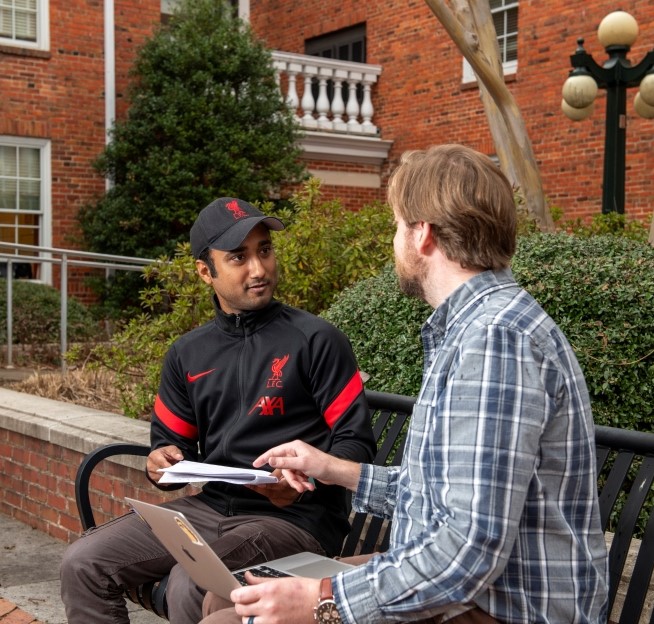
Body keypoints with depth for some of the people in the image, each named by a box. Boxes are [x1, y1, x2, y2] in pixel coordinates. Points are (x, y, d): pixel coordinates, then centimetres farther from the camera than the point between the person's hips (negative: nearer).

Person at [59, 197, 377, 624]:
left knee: (190, 585, -31)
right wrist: (162, 464, -6)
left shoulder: (316, 340, -5)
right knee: (84, 564, -6)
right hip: (211, 508, 6)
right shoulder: (187, 354, 11)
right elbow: (172, 445, 18)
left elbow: (358, 444, -7)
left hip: (296, 517, -5)